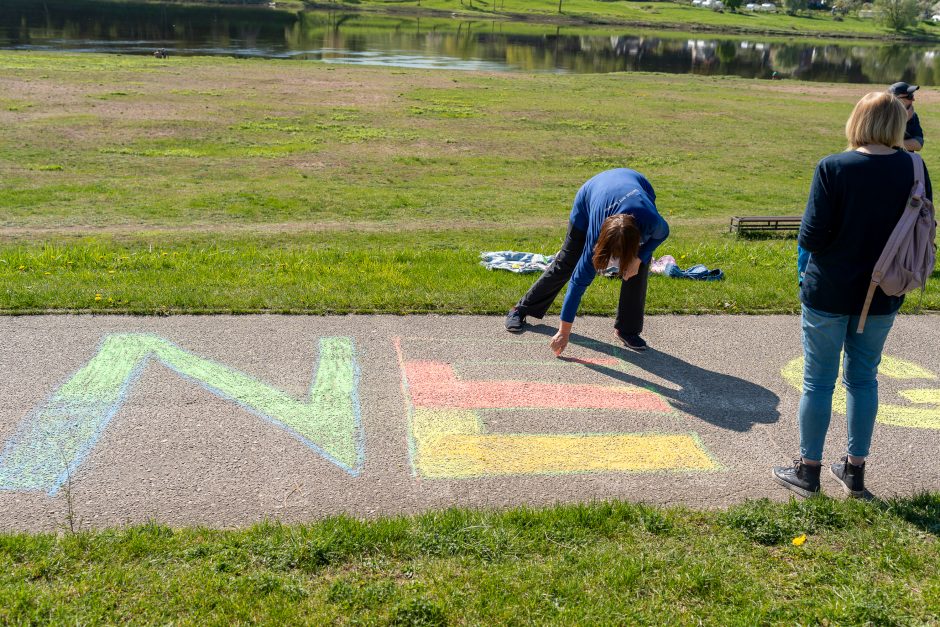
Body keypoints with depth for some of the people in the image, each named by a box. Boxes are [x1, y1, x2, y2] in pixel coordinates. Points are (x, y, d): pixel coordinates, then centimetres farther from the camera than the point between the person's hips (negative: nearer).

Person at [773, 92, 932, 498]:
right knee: (863, 379, 16)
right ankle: (855, 469, 25)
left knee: (819, 381, 8)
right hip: (883, 296, 4)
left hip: (829, 293, -3)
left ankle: (808, 469, 18)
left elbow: (811, 237, -18)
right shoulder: (913, 170, -5)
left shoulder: (833, 168, -17)